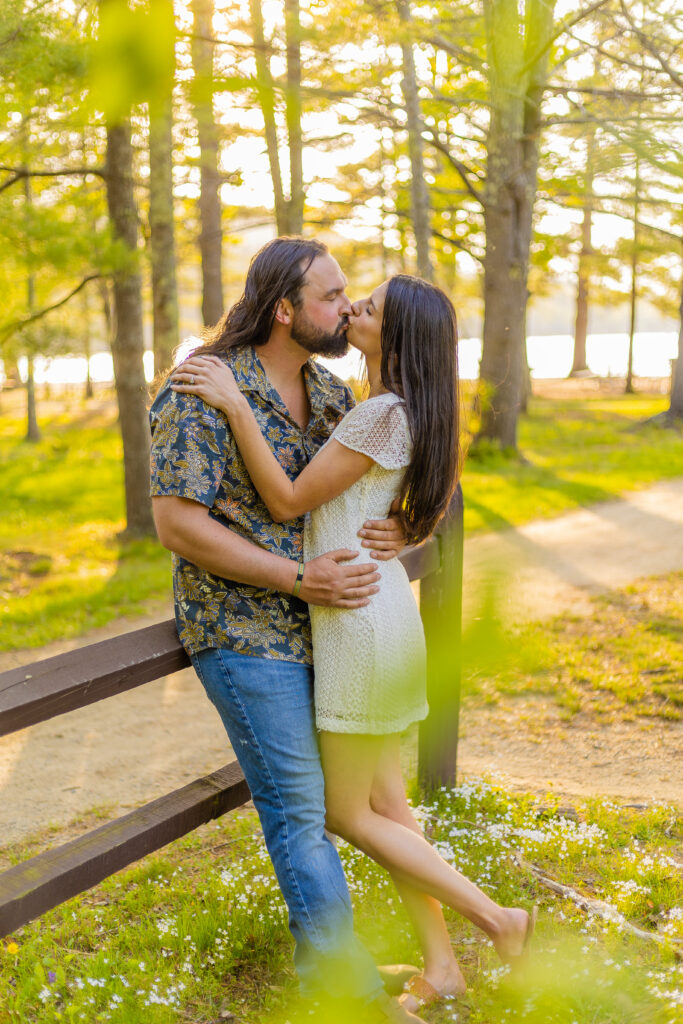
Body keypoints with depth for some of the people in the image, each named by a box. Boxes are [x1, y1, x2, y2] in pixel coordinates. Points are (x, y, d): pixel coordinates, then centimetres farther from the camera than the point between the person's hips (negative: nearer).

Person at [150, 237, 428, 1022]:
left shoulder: (329, 392, 6)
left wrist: (394, 529, -11)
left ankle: (320, 952, 28)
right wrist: (300, 579, -22)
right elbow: (177, 522, -20)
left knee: (320, 791, 13)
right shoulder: (200, 392, -16)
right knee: (297, 803, -2)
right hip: (242, 628, -7)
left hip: (321, 623, 7)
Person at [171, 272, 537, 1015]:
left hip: (363, 622, -10)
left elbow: (288, 501, -16)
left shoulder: (381, 414, -18)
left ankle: (498, 918, 10)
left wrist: (236, 406, -20)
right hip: (383, 615, 10)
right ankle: (441, 967, 22)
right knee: (385, 803, 14)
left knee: (346, 813, 3)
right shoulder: (410, 414, 12)